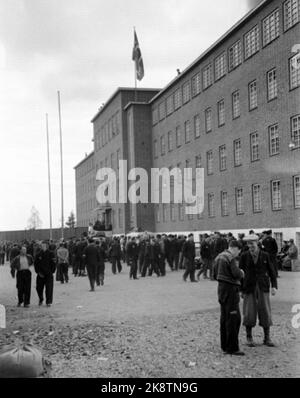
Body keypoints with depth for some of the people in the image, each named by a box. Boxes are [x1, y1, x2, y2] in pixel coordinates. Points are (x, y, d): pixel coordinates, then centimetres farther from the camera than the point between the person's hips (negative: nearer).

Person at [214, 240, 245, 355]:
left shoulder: (219, 257, 14)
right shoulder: (231, 258, -14)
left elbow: (215, 275, 18)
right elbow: (236, 274, -21)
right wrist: (241, 272, -1)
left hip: (221, 287, 10)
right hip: (230, 289, -9)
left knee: (224, 318, 15)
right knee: (234, 318, -6)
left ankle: (225, 346, 23)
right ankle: (232, 348, -5)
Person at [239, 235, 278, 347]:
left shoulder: (265, 255, -1)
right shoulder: (244, 256, -2)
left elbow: (272, 271, 4)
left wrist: (274, 286, -6)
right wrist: (241, 290, 1)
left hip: (263, 288, 1)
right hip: (249, 288, -1)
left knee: (265, 313, 1)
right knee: (249, 313, 0)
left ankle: (267, 338, 14)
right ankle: (249, 338, 16)